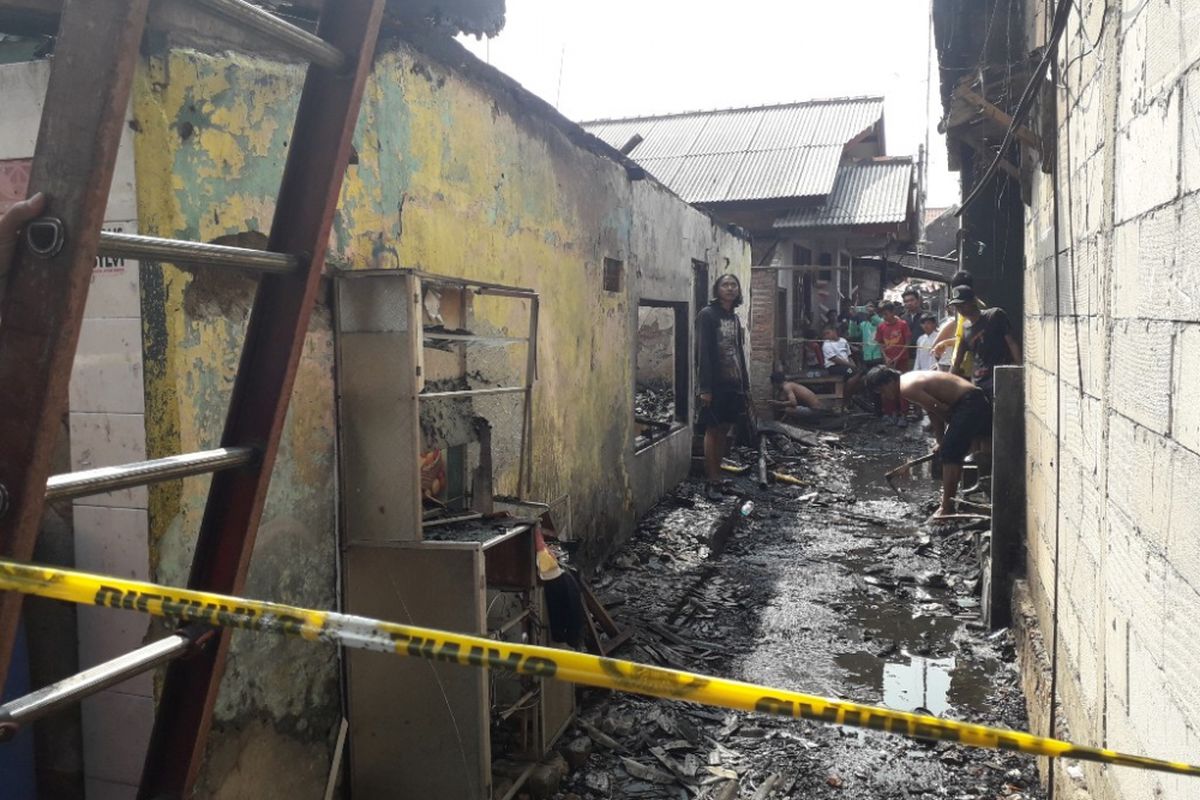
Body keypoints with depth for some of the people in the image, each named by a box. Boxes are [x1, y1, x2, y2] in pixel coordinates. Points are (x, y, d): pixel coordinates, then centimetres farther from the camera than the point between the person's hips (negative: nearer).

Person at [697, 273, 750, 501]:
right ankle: (712, 482, 2)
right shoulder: (707, 315, -7)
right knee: (712, 431, -2)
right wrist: (705, 388, -19)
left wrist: (745, 384, 14)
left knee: (724, 431, 10)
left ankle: (716, 476, 17)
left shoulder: (735, 318, 15)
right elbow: (704, 353, -14)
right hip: (716, 384, -7)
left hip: (733, 384, 7)